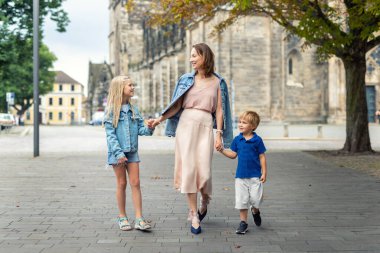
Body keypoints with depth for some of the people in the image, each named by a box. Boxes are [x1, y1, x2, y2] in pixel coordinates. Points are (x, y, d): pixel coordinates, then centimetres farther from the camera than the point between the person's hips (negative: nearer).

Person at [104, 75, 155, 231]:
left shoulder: (133, 110, 8)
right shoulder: (111, 110, -7)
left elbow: (140, 129, 9)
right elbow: (110, 134, -10)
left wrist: (149, 128, -13)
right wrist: (118, 153, -18)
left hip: (132, 152, 4)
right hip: (117, 152, -4)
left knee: (135, 183, 0)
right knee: (122, 183, 4)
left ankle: (139, 219, 1)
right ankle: (122, 217, 18)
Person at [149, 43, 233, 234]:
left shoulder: (217, 82, 7)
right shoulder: (186, 79, 9)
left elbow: (219, 110, 4)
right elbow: (176, 105, 7)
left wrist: (219, 135, -2)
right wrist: (160, 119, -5)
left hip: (205, 126, -1)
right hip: (186, 125, 1)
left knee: (204, 171, -6)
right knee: (188, 168, -4)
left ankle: (204, 203, 27)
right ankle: (194, 215, 5)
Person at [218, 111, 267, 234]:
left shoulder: (257, 140, -6)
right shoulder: (237, 140, 4)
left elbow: (262, 157, -2)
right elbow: (233, 155, 10)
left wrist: (264, 173, -5)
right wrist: (222, 150, -5)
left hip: (255, 175, -3)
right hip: (241, 175, 3)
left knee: (256, 198, -5)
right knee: (242, 200, 5)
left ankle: (255, 211, 28)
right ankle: (243, 222, 18)